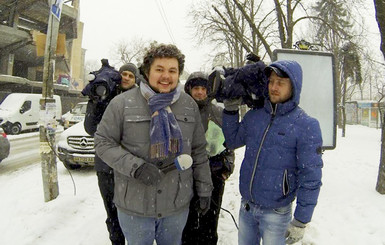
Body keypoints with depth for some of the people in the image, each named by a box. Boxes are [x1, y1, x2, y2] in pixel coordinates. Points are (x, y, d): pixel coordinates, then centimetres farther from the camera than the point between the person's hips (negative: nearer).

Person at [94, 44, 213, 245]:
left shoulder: (190, 105, 2)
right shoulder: (122, 103, -9)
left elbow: (199, 152, 7)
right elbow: (103, 142, -7)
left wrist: (204, 189, 8)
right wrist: (135, 167, -21)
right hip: (134, 206, -2)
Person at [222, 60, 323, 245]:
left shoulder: (306, 126, -14)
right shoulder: (253, 116, 0)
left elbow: (310, 178, -13)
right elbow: (232, 141, 13)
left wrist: (300, 221, -12)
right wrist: (230, 109, 3)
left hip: (276, 212, -4)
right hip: (246, 207, 5)